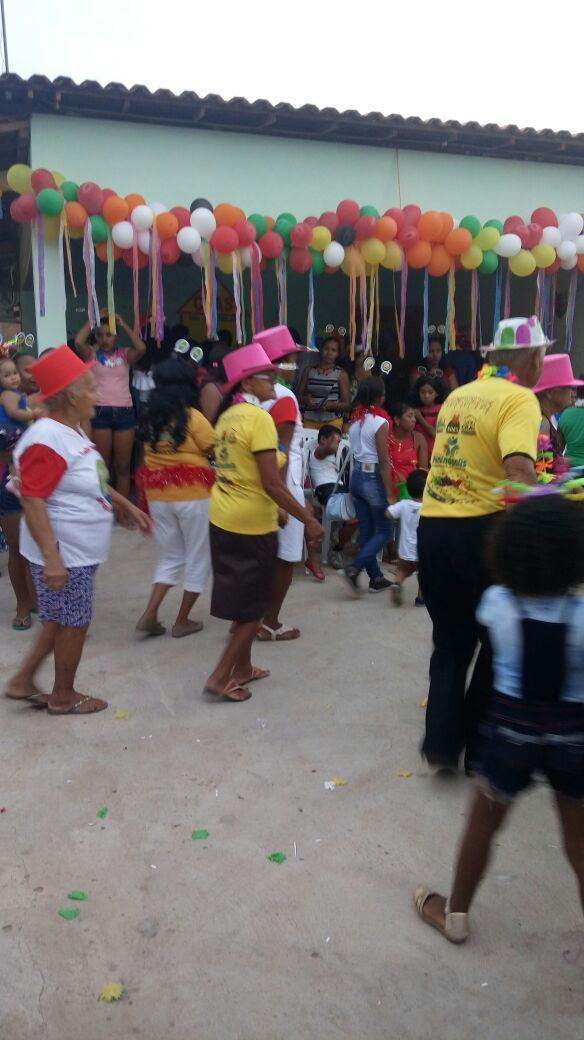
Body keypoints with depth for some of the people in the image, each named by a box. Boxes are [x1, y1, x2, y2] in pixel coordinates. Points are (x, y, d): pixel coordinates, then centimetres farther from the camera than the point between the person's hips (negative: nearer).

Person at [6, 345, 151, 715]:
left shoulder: (72, 431, 9)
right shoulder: (46, 440, -24)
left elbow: (92, 480, 22)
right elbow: (32, 502, -27)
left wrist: (128, 507, 23)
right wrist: (51, 558, -31)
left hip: (80, 551, 10)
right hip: (64, 555, -10)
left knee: (63, 619, 20)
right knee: (73, 623, 6)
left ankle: (24, 681, 33)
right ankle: (64, 696, 25)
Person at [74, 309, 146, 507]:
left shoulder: (124, 354, 8)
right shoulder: (92, 355, 6)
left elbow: (141, 348, -12)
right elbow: (78, 341, -14)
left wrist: (123, 324, -3)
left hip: (124, 412, 1)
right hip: (100, 413, -1)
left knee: (123, 466, 6)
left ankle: (123, 509, 13)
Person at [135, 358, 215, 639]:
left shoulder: (150, 417, 3)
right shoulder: (192, 417, -13)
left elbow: (151, 452, 7)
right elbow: (216, 450, -8)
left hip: (158, 495, 5)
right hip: (192, 495, -5)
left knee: (171, 556, 20)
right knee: (198, 558, 12)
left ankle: (150, 614, 7)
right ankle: (182, 621, 17)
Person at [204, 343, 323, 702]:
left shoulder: (228, 416, 8)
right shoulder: (258, 418, -18)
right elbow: (271, 484, -23)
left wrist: (275, 510, 22)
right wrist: (309, 520, -17)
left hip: (223, 519, 8)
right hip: (251, 525, -8)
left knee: (242, 599, 20)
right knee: (253, 606, 5)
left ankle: (242, 667, 31)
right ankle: (221, 677, 8)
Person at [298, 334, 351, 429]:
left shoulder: (341, 374, 4)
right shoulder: (309, 371, 11)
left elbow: (347, 405, 2)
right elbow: (299, 396, 14)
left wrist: (331, 405, -16)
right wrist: (306, 400, -7)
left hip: (332, 421, -2)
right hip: (309, 421, 2)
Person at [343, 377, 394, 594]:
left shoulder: (355, 420, 6)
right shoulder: (380, 422, -14)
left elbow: (354, 452, 8)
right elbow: (384, 462, -15)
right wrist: (389, 494, -12)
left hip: (356, 476, 7)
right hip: (374, 478, -7)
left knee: (366, 530, 11)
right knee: (384, 531, 5)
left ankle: (376, 578, 18)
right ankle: (355, 568, -9)